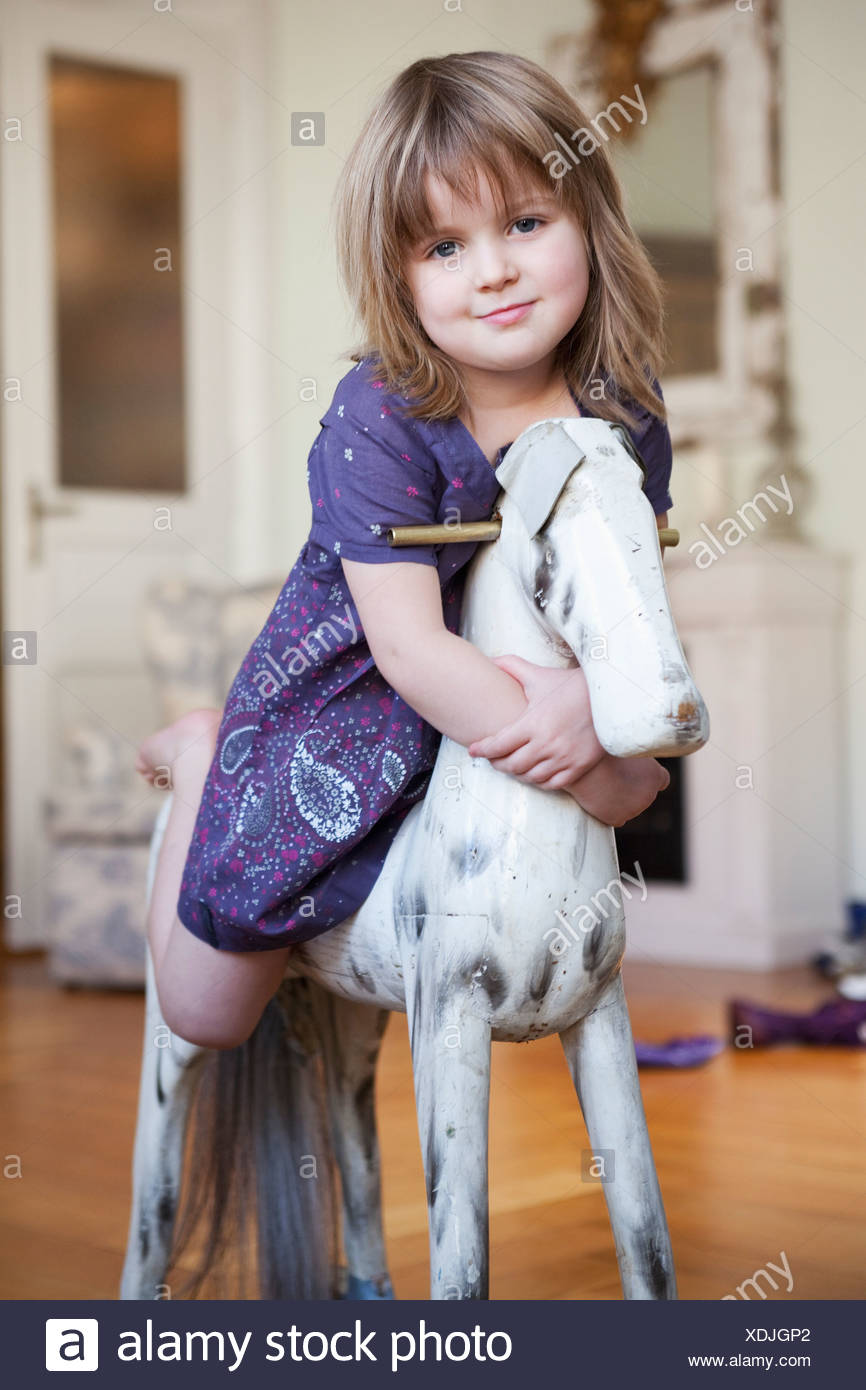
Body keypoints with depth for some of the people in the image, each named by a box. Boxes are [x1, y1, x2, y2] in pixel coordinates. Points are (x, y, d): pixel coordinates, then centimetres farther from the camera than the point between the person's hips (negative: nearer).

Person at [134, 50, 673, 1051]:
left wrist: (592, 701, -32)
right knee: (207, 1016, 5)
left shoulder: (625, 403, -12)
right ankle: (201, 752, 25)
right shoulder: (378, 420, -26)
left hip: (534, 702, 4)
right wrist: (597, 781, -30)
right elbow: (409, 645, -28)